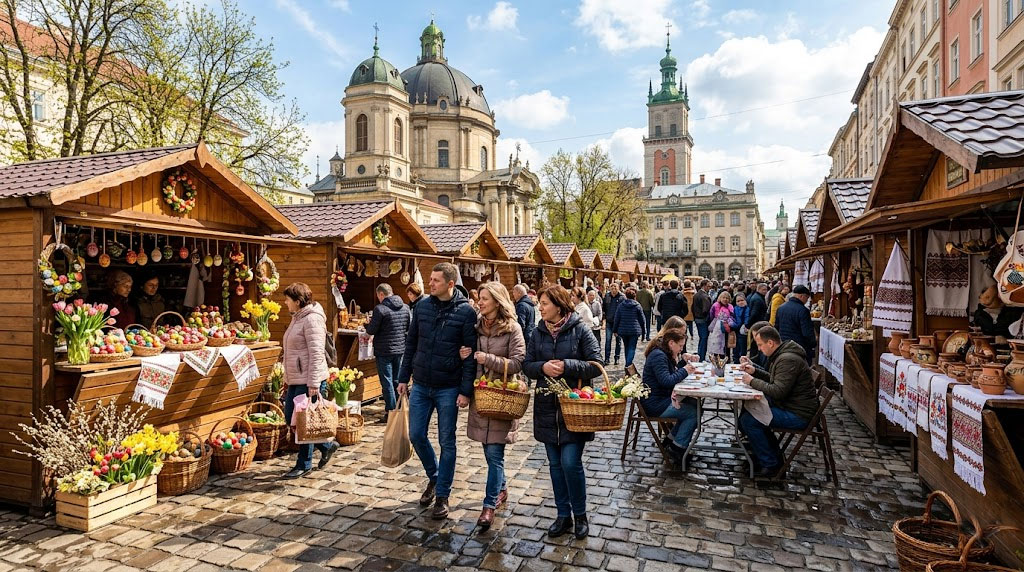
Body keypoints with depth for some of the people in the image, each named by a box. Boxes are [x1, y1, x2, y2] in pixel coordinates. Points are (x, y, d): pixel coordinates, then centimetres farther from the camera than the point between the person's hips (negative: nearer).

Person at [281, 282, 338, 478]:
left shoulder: (312, 319, -15)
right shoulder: (297, 318, 16)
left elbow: (316, 353, -21)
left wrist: (314, 384, -24)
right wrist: (287, 378, 24)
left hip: (308, 381, -10)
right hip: (295, 380, 10)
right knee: (291, 418, 13)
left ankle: (304, 465, 16)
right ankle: (327, 445, 27)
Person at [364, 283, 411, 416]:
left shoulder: (380, 309, -15)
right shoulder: (406, 308, 4)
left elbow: (371, 330, -12)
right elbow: (410, 328, 10)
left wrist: (368, 324, 9)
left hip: (384, 351, -6)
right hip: (401, 349, 6)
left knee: (387, 382, 2)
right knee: (398, 380, 15)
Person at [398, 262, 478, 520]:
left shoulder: (466, 312, -11)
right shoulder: (422, 306, 3)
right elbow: (411, 344, 9)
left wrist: (466, 390, -14)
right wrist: (404, 378, 9)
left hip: (449, 389, -4)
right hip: (420, 385, 5)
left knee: (447, 442, 6)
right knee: (416, 436, 10)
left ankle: (442, 495, 21)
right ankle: (434, 476, 36)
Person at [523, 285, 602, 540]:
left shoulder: (580, 330, -7)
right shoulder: (538, 332, 5)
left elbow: (596, 365, -9)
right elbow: (527, 365, 6)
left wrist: (567, 366, -21)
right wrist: (542, 367, -15)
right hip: (547, 407, 5)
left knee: (571, 462, -6)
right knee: (555, 464, 12)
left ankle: (580, 515, 18)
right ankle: (563, 516, 28)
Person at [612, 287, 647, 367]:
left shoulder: (621, 305, 1)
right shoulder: (637, 306, -4)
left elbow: (616, 319, 3)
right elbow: (642, 320, 0)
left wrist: (615, 330, 11)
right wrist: (644, 332, 9)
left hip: (623, 330, 3)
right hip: (634, 330, -3)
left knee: (626, 347, 18)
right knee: (632, 347, -1)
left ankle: (627, 363, 27)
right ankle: (628, 364, -13)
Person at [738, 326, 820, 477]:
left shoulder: (788, 360, -24)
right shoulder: (782, 355, 10)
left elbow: (778, 391, -29)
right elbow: (775, 380, 22)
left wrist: (752, 381, -18)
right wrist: (755, 371, 8)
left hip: (798, 414, -11)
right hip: (788, 405, 11)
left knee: (748, 420, -18)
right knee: (747, 409, 16)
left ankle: (770, 464, -4)